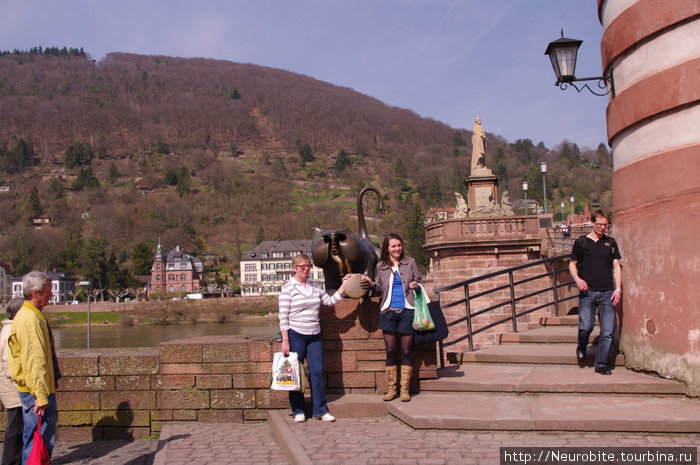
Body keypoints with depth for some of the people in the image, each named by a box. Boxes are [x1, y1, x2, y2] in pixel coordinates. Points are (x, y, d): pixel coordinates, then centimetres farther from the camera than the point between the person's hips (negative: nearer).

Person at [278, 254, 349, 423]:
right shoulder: (288, 288, -5)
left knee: (317, 372, 3)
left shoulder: (315, 287, 12)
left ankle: (320, 409, 12)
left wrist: (344, 285, 8)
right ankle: (298, 411, 15)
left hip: (314, 336, 5)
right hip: (295, 335, -5)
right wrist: (285, 341, -13)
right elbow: (283, 317, -8)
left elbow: (330, 301, 14)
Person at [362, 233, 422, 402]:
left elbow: (419, 282, 10)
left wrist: (416, 286, -11)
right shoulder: (381, 267, 11)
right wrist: (372, 285, -2)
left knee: (406, 352, 2)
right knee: (390, 351, 3)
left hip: (406, 311, -1)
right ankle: (391, 389, 13)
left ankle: (405, 389, 10)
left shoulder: (410, 262, 7)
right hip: (388, 312, 1)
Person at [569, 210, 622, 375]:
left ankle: (601, 364, 10)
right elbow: (572, 264, 13)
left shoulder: (610, 243, 12)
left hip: (607, 293, 2)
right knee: (585, 327, -12)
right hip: (587, 292, -2)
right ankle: (581, 348, 21)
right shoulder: (581, 242, 6)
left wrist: (618, 289, 2)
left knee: (608, 331, -2)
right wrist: (577, 279, -7)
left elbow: (616, 266, 12)